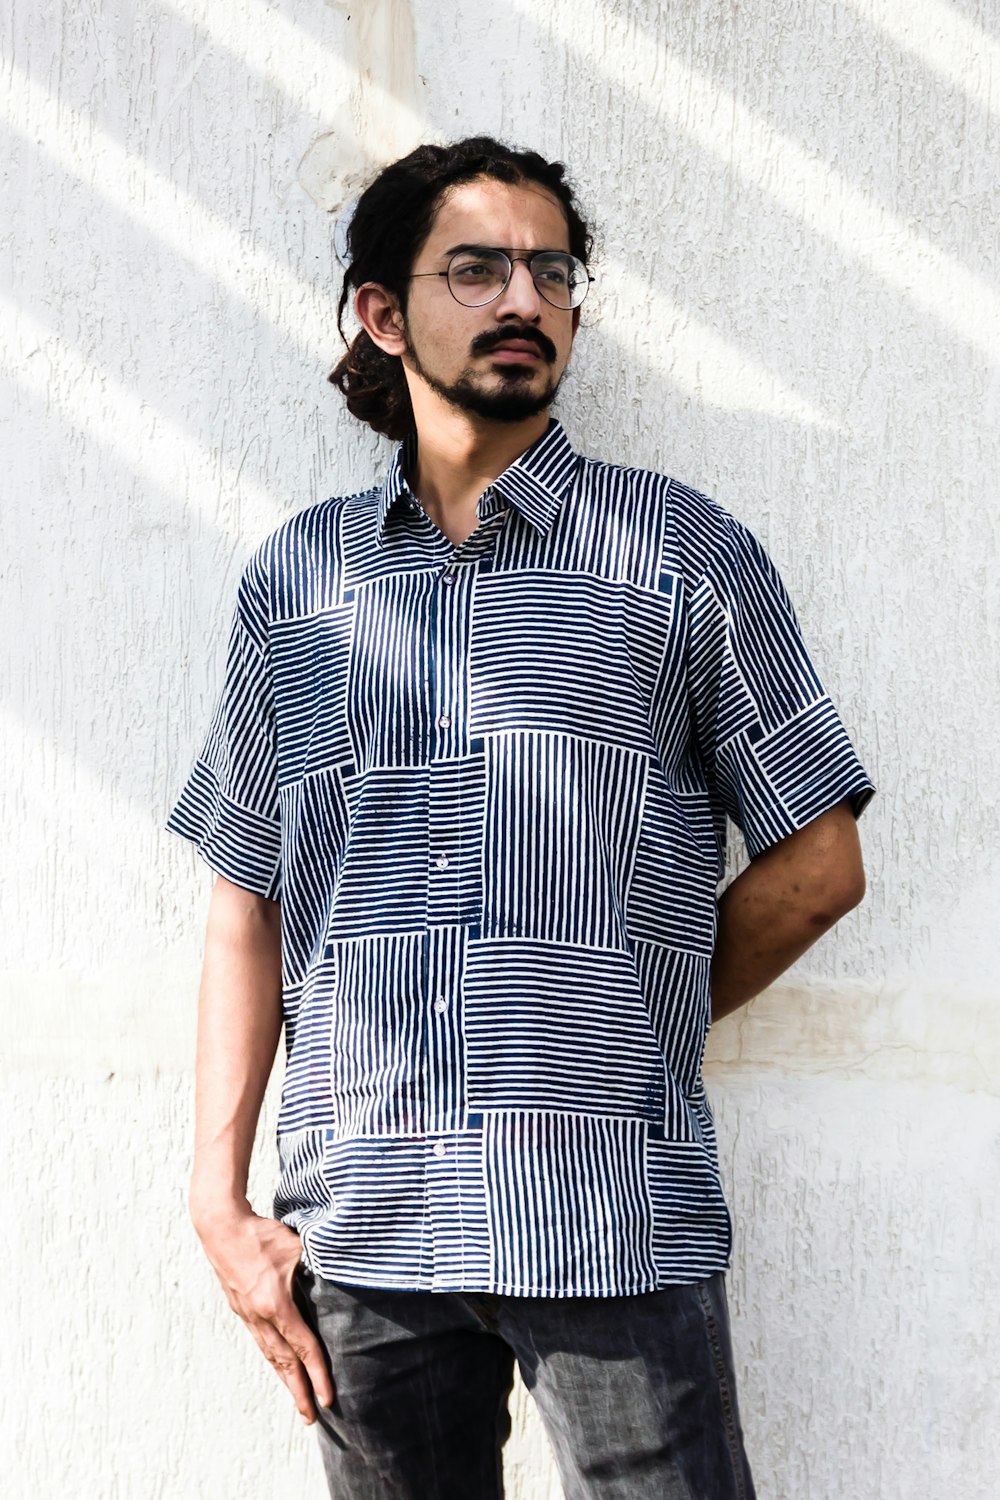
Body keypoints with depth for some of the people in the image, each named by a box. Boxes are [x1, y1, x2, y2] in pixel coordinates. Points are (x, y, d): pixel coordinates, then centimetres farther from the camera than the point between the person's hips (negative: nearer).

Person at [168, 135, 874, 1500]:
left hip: (616, 1219, -2)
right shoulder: (295, 580, 10)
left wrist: (624, 1034, 3)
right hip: (363, 1224, 3)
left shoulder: (683, 553, 3)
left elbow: (817, 866, 4)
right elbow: (248, 903, 10)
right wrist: (220, 1196, 4)